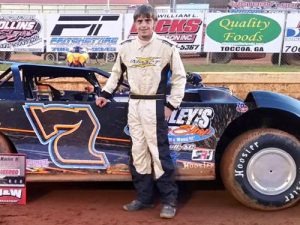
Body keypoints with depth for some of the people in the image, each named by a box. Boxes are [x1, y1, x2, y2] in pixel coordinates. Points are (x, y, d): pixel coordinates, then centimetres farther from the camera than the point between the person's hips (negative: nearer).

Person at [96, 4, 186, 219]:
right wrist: (105, 93, 15)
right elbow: (117, 73, 21)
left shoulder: (166, 47, -7)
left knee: (159, 152, -6)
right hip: (134, 105, 5)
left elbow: (179, 77, -2)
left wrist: (171, 105, -7)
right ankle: (144, 197, 20)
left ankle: (169, 200, 4)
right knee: (138, 152, 9)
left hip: (154, 105, -5)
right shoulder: (126, 47, 6)